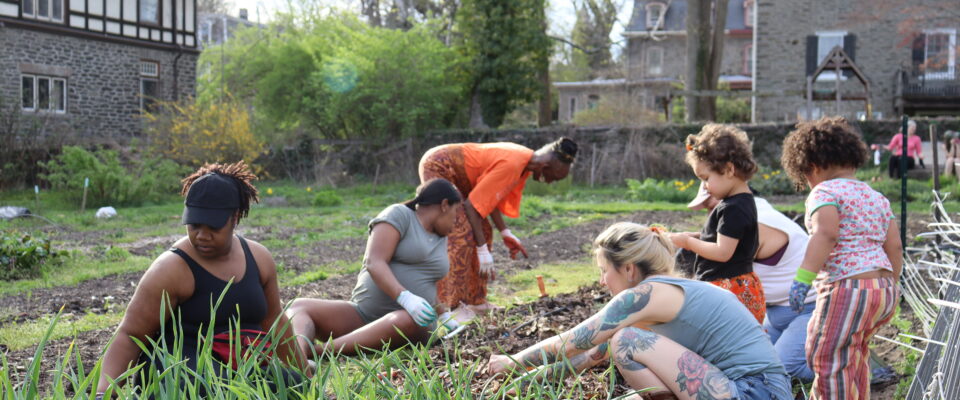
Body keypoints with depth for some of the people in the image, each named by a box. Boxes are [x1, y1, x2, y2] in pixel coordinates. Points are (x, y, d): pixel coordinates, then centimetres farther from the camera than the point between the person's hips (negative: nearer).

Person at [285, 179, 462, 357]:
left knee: (407, 322, -36)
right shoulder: (399, 215, 2)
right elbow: (374, 262, -14)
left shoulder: (441, 239, 23)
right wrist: (405, 297, -29)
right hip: (362, 315, -2)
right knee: (300, 306, -22)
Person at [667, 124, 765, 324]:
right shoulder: (743, 201, 13)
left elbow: (723, 252, -21)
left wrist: (689, 242, -9)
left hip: (730, 290, -11)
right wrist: (697, 237, 9)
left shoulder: (734, 209, -18)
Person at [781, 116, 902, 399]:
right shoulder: (877, 197, 19)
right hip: (884, 288, 9)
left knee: (828, 358, -1)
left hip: (847, 288, -9)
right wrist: (892, 286, 24)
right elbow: (894, 246, 16)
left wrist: (803, 278, -28)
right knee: (853, 355, 25)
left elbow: (826, 234, -22)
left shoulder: (825, 192, -5)